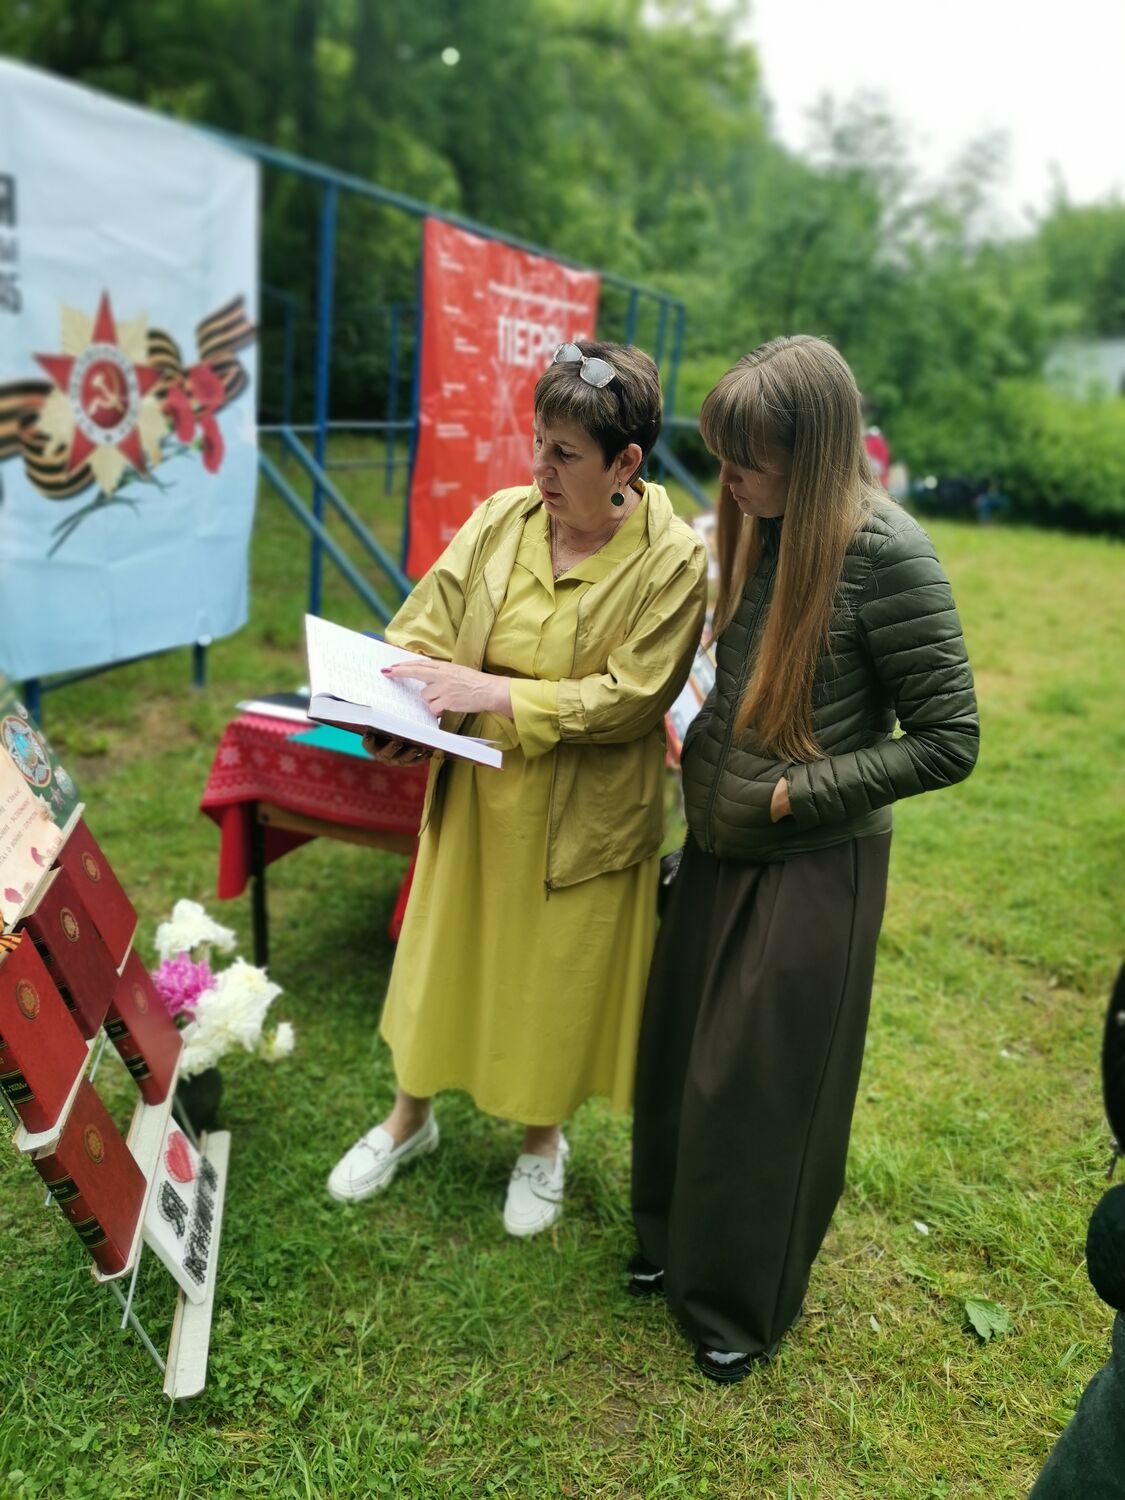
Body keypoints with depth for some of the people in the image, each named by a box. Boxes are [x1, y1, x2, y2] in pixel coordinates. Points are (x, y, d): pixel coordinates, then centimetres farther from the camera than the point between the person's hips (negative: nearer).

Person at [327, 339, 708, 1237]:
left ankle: (543, 1140, 43)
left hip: (582, 818, -3)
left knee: (557, 977, 14)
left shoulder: (673, 560, -16)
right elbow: (425, 627, -5)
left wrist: (492, 693, -25)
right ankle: (411, 1117, 45)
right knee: (445, 954, 19)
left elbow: (628, 698, -20)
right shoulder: (502, 519, -6)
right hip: (472, 795, 4)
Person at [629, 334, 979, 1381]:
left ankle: (745, 1303, 34)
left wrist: (798, 794, -17)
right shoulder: (758, 532, 2)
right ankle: (674, 1243, 44)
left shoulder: (884, 553, -19)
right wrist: (700, 747, 0)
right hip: (719, 850, 7)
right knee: (678, 1060, 18)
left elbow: (948, 742, -17)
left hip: (811, 871, -7)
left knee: (761, 1094, 9)